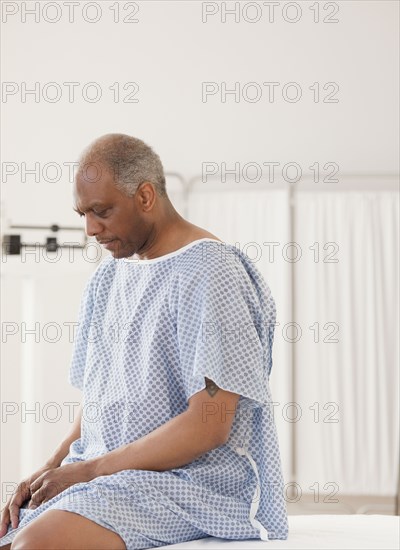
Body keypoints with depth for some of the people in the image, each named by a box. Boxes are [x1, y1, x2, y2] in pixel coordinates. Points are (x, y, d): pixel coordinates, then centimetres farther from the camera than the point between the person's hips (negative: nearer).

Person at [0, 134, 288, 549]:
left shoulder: (208, 274, -11)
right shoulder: (108, 276, 14)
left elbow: (209, 426, -17)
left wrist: (90, 469, -14)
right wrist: (52, 467, 0)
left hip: (192, 480, -8)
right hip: (101, 473, 8)